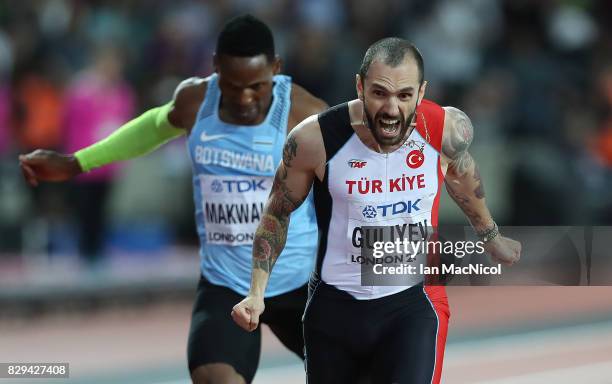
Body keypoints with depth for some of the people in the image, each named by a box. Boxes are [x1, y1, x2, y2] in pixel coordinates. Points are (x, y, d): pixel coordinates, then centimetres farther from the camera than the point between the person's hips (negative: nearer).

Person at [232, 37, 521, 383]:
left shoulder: (449, 130, -14)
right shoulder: (314, 138, -18)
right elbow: (278, 214, 0)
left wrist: (492, 240, 28)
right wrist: (257, 294, -9)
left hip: (414, 302, -1)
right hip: (334, 303, 1)